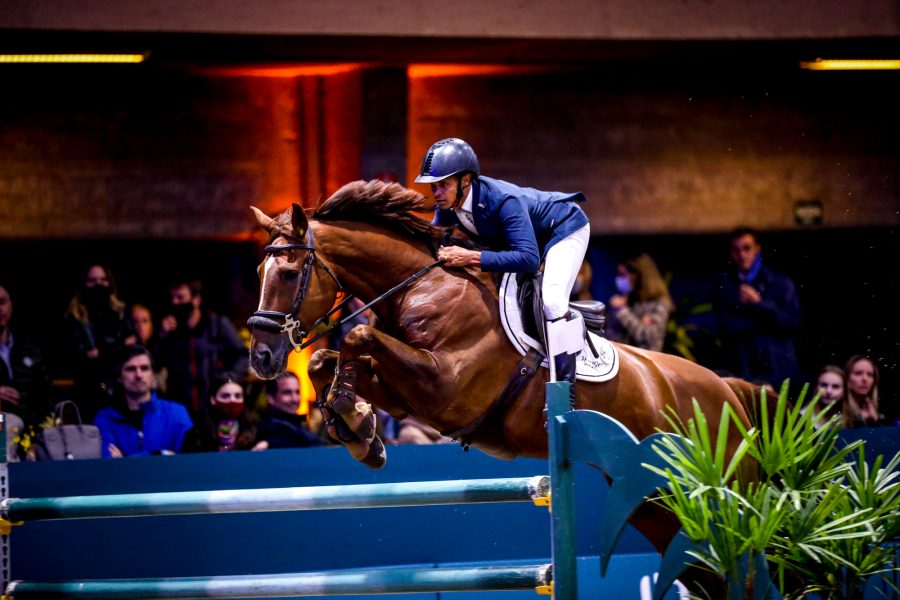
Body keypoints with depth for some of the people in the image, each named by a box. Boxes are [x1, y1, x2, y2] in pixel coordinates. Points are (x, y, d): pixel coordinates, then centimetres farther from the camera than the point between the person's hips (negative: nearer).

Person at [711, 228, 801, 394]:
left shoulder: (780, 282, 9)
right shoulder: (723, 285, 10)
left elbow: (793, 323, -1)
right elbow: (727, 326, -1)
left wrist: (759, 303, -9)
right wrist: (767, 321, -6)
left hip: (776, 368, 0)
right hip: (739, 370, 0)